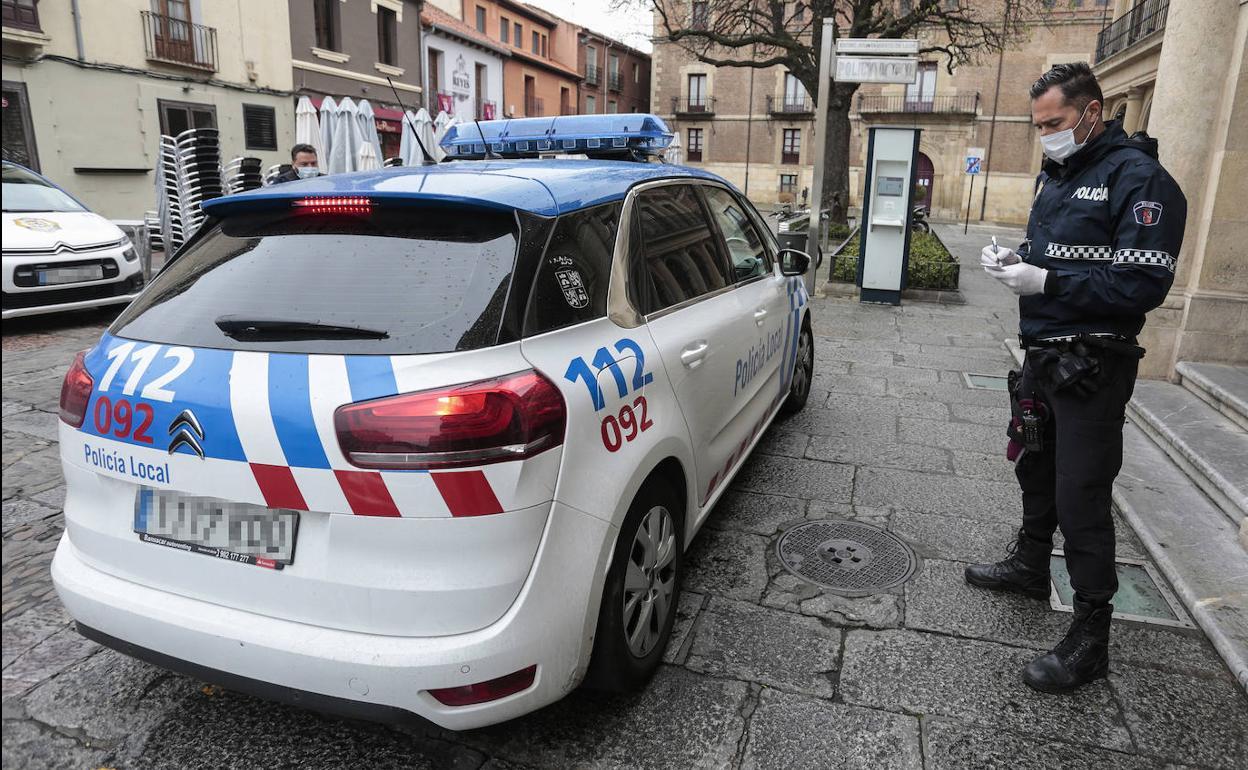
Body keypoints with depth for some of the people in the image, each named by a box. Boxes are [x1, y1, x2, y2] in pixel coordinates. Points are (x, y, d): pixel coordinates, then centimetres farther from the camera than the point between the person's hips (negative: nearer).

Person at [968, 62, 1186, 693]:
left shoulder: (1138, 178, -15)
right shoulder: (1056, 173, 12)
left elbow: (1143, 284, -22)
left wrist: (1046, 282, -25)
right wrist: (1015, 258, 2)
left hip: (1092, 367, -9)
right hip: (1043, 355, 9)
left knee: (1081, 498, -5)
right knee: (1036, 469, 22)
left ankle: (1090, 637, 8)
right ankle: (1030, 565, 43)